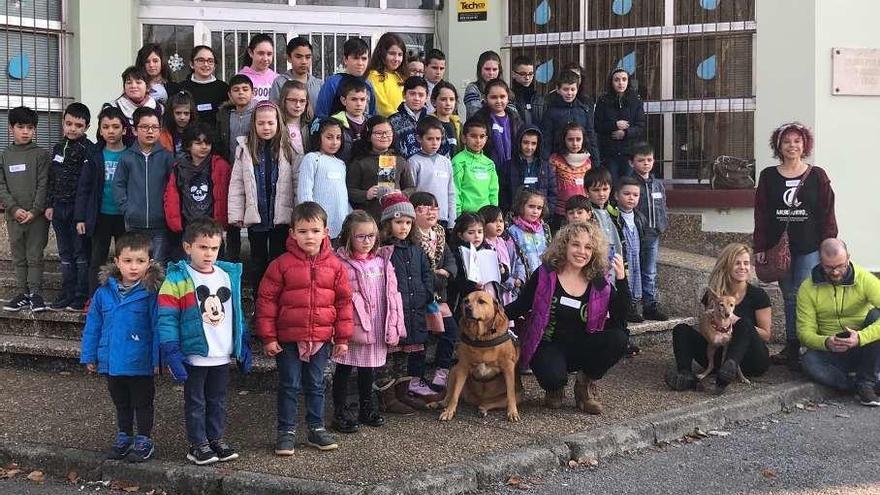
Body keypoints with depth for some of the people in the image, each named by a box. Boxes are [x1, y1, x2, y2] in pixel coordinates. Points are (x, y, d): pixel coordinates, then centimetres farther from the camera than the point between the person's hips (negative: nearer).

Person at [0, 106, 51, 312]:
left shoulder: (41, 155, -2)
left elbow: (43, 185, -7)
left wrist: (35, 211, -14)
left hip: (37, 216, -3)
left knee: (34, 256, -2)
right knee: (18, 258, 9)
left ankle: (35, 293, 3)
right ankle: (22, 294, 14)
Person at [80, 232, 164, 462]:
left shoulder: (151, 293, -15)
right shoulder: (104, 292, -3)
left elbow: (157, 328, -13)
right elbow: (93, 325, 5)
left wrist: (158, 359, -14)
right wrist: (89, 356, 6)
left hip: (141, 364, -4)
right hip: (112, 363, 4)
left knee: (142, 403, 12)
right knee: (120, 403, 21)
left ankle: (144, 440, 26)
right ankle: (124, 437, 37)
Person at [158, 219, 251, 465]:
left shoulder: (230, 275, 6)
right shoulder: (177, 279, -11)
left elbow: (237, 313, 15)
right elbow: (167, 318, -12)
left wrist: (244, 346, 14)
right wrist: (171, 353, -17)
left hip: (223, 356, 5)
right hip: (194, 355, -5)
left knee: (218, 401, 16)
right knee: (195, 403, 7)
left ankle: (216, 439, 28)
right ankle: (198, 444, 17)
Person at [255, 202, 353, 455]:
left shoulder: (334, 266, 0)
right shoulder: (282, 265, -8)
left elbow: (344, 301, 6)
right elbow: (266, 299, -5)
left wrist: (343, 337, 5)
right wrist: (268, 337, -7)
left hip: (321, 338, 2)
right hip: (288, 339, -2)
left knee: (316, 385, 14)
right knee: (289, 386, 6)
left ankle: (316, 428, 26)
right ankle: (286, 431, 16)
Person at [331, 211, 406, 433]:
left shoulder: (383, 261, 7)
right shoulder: (343, 264, -10)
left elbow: (392, 294, 9)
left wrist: (394, 327, 6)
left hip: (376, 329, 5)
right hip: (351, 329, -5)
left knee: (368, 370, 18)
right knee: (344, 370, 6)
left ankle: (367, 408, 32)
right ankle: (340, 413, 15)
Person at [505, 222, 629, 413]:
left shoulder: (599, 284, -2)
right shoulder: (545, 274, -6)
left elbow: (621, 321, -11)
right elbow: (520, 306, 0)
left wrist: (621, 280, -20)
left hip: (581, 350, 3)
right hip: (548, 347, -3)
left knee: (618, 338, -24)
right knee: (553, 376, -36)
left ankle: (587, 385, 1)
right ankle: (555, 389, 6)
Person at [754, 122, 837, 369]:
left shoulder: (817, 176, 2)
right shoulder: (768, 177, 6)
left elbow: (827, 214, 1)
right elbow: (761, 214, 5)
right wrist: (759, 247, 0)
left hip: (809, 249, -2)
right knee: (789, 298, 9)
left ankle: (802, 349, -1)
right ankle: (791, 347, 14)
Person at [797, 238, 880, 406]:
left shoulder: (864, 279, -12)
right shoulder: (808, 288, -7)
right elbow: (805, 332, -10)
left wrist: (860, 337, -41)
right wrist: (826, 342, -31)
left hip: (864, 349, 0)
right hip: (831, 352, 0)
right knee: (809, 361, -32)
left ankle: (866, 382, -21)